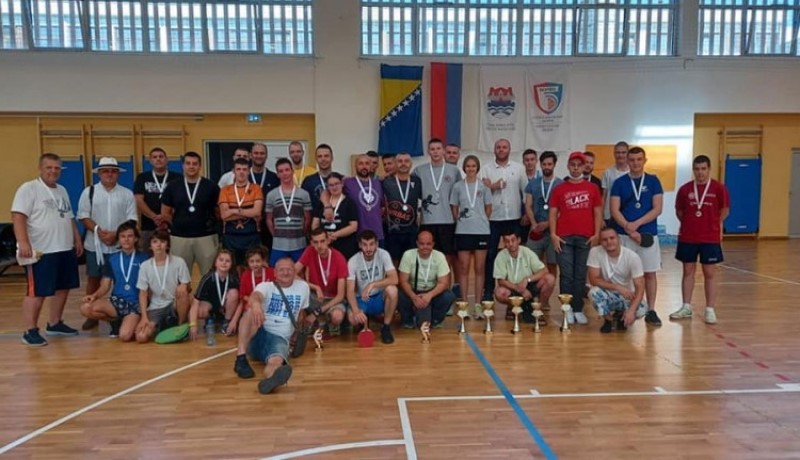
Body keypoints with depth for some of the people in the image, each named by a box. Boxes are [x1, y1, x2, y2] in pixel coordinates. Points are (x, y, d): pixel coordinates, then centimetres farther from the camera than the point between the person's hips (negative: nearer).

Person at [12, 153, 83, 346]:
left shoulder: (62, 191, 16)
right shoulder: (28, 189, -9)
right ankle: (29, 331, 4)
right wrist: (23, 243, -27)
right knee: (37, 292, -4)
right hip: (40, 251, -8)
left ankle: (55, 324, 25)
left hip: (65, 249, 8)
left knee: (63, 287, 13)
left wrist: (77, 240, 17)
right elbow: (18, 217, -18)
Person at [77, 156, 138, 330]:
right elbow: (83, 216, 0)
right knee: (93, 279, 7)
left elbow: (132, 219, 0)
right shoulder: (89, 192, 6)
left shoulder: (127, 194, 5)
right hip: (95, 245, 1)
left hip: (120, 245, 0)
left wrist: (117, 234, -13)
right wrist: (99, 231, -15)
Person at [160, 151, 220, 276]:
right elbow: (165, 213, 10)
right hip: (179, 238, 2)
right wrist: (180, 224, 6)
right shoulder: (172, 186, 4)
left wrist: (209, 224, 0)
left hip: (206, 237, -1)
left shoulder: (211, 186, 0)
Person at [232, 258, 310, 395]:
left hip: (280, 339, 0)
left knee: (276, 361, -37)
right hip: (257, 336, 0)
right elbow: (255, 296, -23)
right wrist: (256, 304, -48)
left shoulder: (303, 287, 11)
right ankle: (241, 358, -37)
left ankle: (270, 379, -73)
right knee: (253, 312, -33)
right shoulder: (266, 286, 3)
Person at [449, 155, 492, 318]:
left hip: (481, 231, 0)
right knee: (463, 268, 2)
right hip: (463, 231, 0)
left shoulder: (484, 187, 5)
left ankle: (478, 304, 8)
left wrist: (481, 222, 3)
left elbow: (488, 209, 8)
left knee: (480, 269, 3)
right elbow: (454, 210, 9)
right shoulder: (458, 187, 5)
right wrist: (461, 221, 1)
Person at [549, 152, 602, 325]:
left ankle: (578, 310, 12)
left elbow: (598, 213, 7)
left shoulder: (592, 188, 9)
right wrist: (553, 234, -6)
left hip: (586, 238, 1)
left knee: (581, 275, 5)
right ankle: (568, 310, 8)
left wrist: (597, 234, -3)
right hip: (564, 238, -1)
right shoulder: (559, 189, 7)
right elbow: (553, 213, 5)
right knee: (566, 275, 0)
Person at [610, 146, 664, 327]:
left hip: (649, 234, 1)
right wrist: (630, 230, -14)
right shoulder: (619, 183, 3)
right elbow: (614, 211, -4)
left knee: (650, 273, 4)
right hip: (624, 235, 0)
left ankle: (651, 311, 13)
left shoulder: (653, 181, 4)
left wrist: (636, 224, -15)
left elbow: (657, 209, -3)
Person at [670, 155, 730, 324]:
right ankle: (686, 307, 19)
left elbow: (725, 210, 4)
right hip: (687, 238, 2)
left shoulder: (718, 188, -5)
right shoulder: (685, 189, 0)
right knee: (688, 271, 10)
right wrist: (689, 224, 11)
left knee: (710, 273, 3)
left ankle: (710, 310, 11)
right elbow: (679, 211, 11)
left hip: (710, 238, -2)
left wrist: (713, 224, 8)